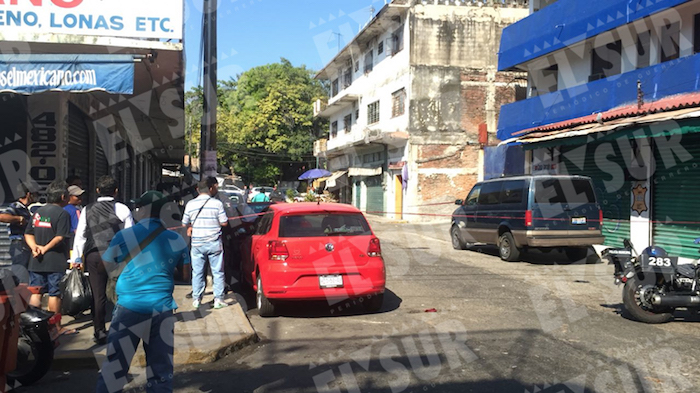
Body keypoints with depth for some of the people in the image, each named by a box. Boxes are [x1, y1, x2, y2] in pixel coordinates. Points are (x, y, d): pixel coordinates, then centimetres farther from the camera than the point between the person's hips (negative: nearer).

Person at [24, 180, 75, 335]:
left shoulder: (38, 212, 13)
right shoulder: (62, 213, -10)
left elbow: (28, 234, 11)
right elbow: (60, 237, -19)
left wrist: (34, 247, -2)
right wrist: (45, 248, -9)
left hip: (36, 261, 7)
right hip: (55, 261, -7)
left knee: (35, 293, 10)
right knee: (55, 294, 0)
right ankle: (56, 327, 7)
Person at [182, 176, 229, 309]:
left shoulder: (190, 204, -1)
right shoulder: (217, 203, -8)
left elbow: (185, 224, 6)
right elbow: (224, 222, -5)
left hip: (197, 243, 2)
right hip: (214, 243, -2)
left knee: (197, 272, 12)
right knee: (218, 272, 6)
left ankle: (196, 299, 16)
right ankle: (218, 299, 7)